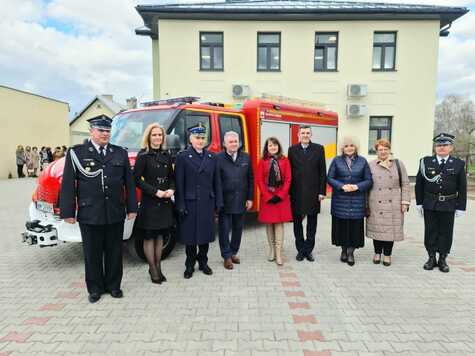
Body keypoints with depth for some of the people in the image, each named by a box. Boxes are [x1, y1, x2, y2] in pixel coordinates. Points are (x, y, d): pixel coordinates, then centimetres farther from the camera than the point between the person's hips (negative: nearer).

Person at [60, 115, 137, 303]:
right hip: (89, 214, -2)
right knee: (92, 253, 10)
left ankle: (113, 285, 29)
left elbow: (129, 183, 7)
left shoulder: (120, 153, 6)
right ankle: (95, 288, 27)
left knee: (115, 251, 12)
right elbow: (68, 184, -2)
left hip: (116, 214, 2)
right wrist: (68, 212, -5)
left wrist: (132, 208, 4)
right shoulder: (76, 153, 0)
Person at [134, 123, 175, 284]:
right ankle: (152, 269, 19)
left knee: (160, 235, 13)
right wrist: (156, 192, -17)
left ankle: (158, 267, 25)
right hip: (149, 202, -5)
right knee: (149, 236, 5)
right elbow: (137, 179, -11)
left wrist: (171, 189, -7)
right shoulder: (143, 155, -7)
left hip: (165, 202, 5)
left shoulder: (166, 155, 8)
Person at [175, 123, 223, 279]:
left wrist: (218, 202, 4)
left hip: (207, 203, 4)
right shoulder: (182, 157, -4)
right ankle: (190, 265, 24)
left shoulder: (212, 157, 8)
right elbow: (179, 183, -7)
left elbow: (216, 182, 8)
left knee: (206, 234, 12)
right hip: (190, 203, -3)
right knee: (190, 235, 7)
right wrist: (180, 205, -11)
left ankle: (203, 262, 30)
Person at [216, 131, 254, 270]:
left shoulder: (246, 157, 5)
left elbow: (250, 179, 8)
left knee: (238, 229, 14)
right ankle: (227, 256, 19)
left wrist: (250, 198, 4)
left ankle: (233, 252, 31)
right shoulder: (218, 158, -6)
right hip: (225, 201, -3)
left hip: (241, 201, 4)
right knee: (224, 230, 5)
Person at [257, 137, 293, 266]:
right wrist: (268, 196, -10)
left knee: (279, 223, -2)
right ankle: (271, 249, 17)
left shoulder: (284, 160, 3)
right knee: (268, 223, 5)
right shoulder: (262, 161, 2)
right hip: (267, 197, 0)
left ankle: (278, 253, 1)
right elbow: (259, 180, -2)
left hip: (281, 197, 0)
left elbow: (288, 179, -1)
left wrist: (280, 195, -9)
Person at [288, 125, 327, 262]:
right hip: (296, 193, 1)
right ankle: (300, 250, 21)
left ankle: (308, 250, 20)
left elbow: (323, 172, 0)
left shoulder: (319, 149, 3)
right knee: (297, 222, 8)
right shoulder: (292, 150, 4)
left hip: (313, 192, 0)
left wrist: (322, 191, -5)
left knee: (312, 222, 8)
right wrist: (288, 192, -3)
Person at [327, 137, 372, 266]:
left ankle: (350, 252, 15)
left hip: (357, 200, 0)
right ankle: (344, 250, 22)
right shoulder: (336, 160, 4)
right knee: (341, 225, 4)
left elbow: (369, 180, 4)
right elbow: (330, 178, 0)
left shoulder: (362, 161, 5)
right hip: (340, 200, 0)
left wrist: (357, 186, -13)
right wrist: (342, 186, -15)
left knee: (355, 225, 1)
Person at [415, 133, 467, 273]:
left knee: (446, 232, 8)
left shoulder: (458, 164, 1)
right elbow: (419, 184, 3)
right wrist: (419, 202, 1)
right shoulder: (426, 162, 1)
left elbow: (462, 188, 1)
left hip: (448, 205, 0)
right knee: (430, 231, 8)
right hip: (430, 205, 0)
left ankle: (442, 259, 21)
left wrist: (461, 207, -2)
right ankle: (432, 257, 21)